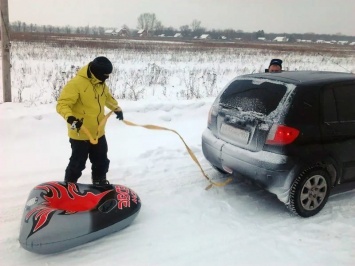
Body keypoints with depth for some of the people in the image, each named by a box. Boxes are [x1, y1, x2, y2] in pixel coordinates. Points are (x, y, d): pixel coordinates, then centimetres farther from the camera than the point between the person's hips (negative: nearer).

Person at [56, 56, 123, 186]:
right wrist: (70, 118, -43)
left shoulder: (101, 83, 4)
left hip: (98, 132, 8)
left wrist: (117, 108, 28)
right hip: (80, 134, -8)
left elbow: (107, 97, 26)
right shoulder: (76, 83, -23)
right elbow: (62, 104, -26)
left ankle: (100, 182, 41)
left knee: (102, 161, 21)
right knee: (78, 164, 5)